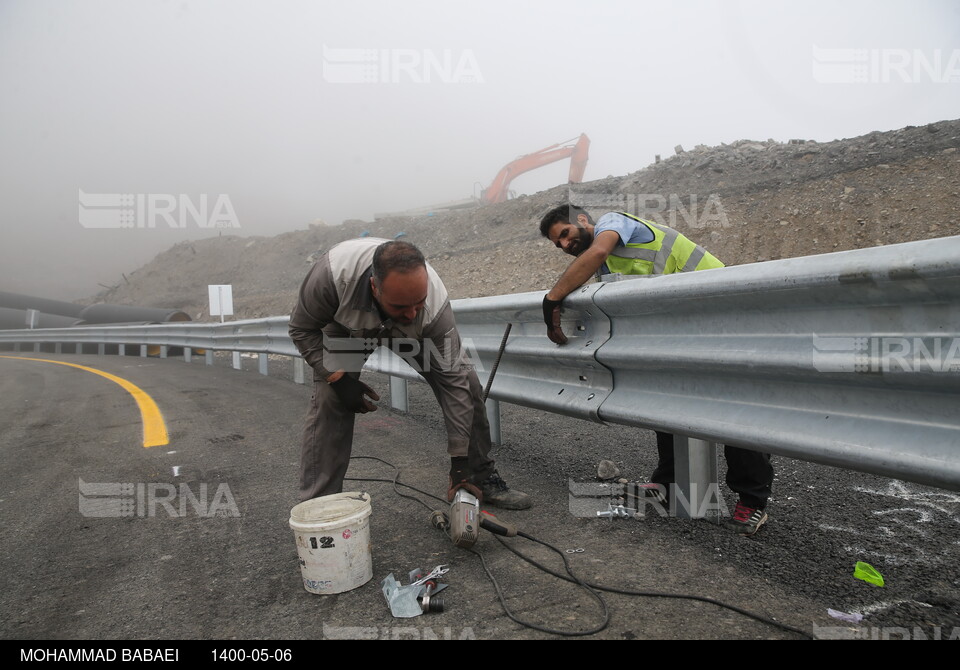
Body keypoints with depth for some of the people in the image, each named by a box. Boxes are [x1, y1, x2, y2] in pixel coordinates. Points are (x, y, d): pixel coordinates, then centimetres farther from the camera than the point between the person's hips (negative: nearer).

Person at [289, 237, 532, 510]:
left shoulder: (435, 303, -38)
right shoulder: (333, 272, -42)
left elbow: (451, 380, -31)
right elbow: (302, 328, -22)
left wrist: (460, 459, -29)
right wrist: (338, 378, -33)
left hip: (409, 333, 1)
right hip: (345, 326, 0)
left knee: (466, 384, -11)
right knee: (328, 400, -21)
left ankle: (483, 479, 6)